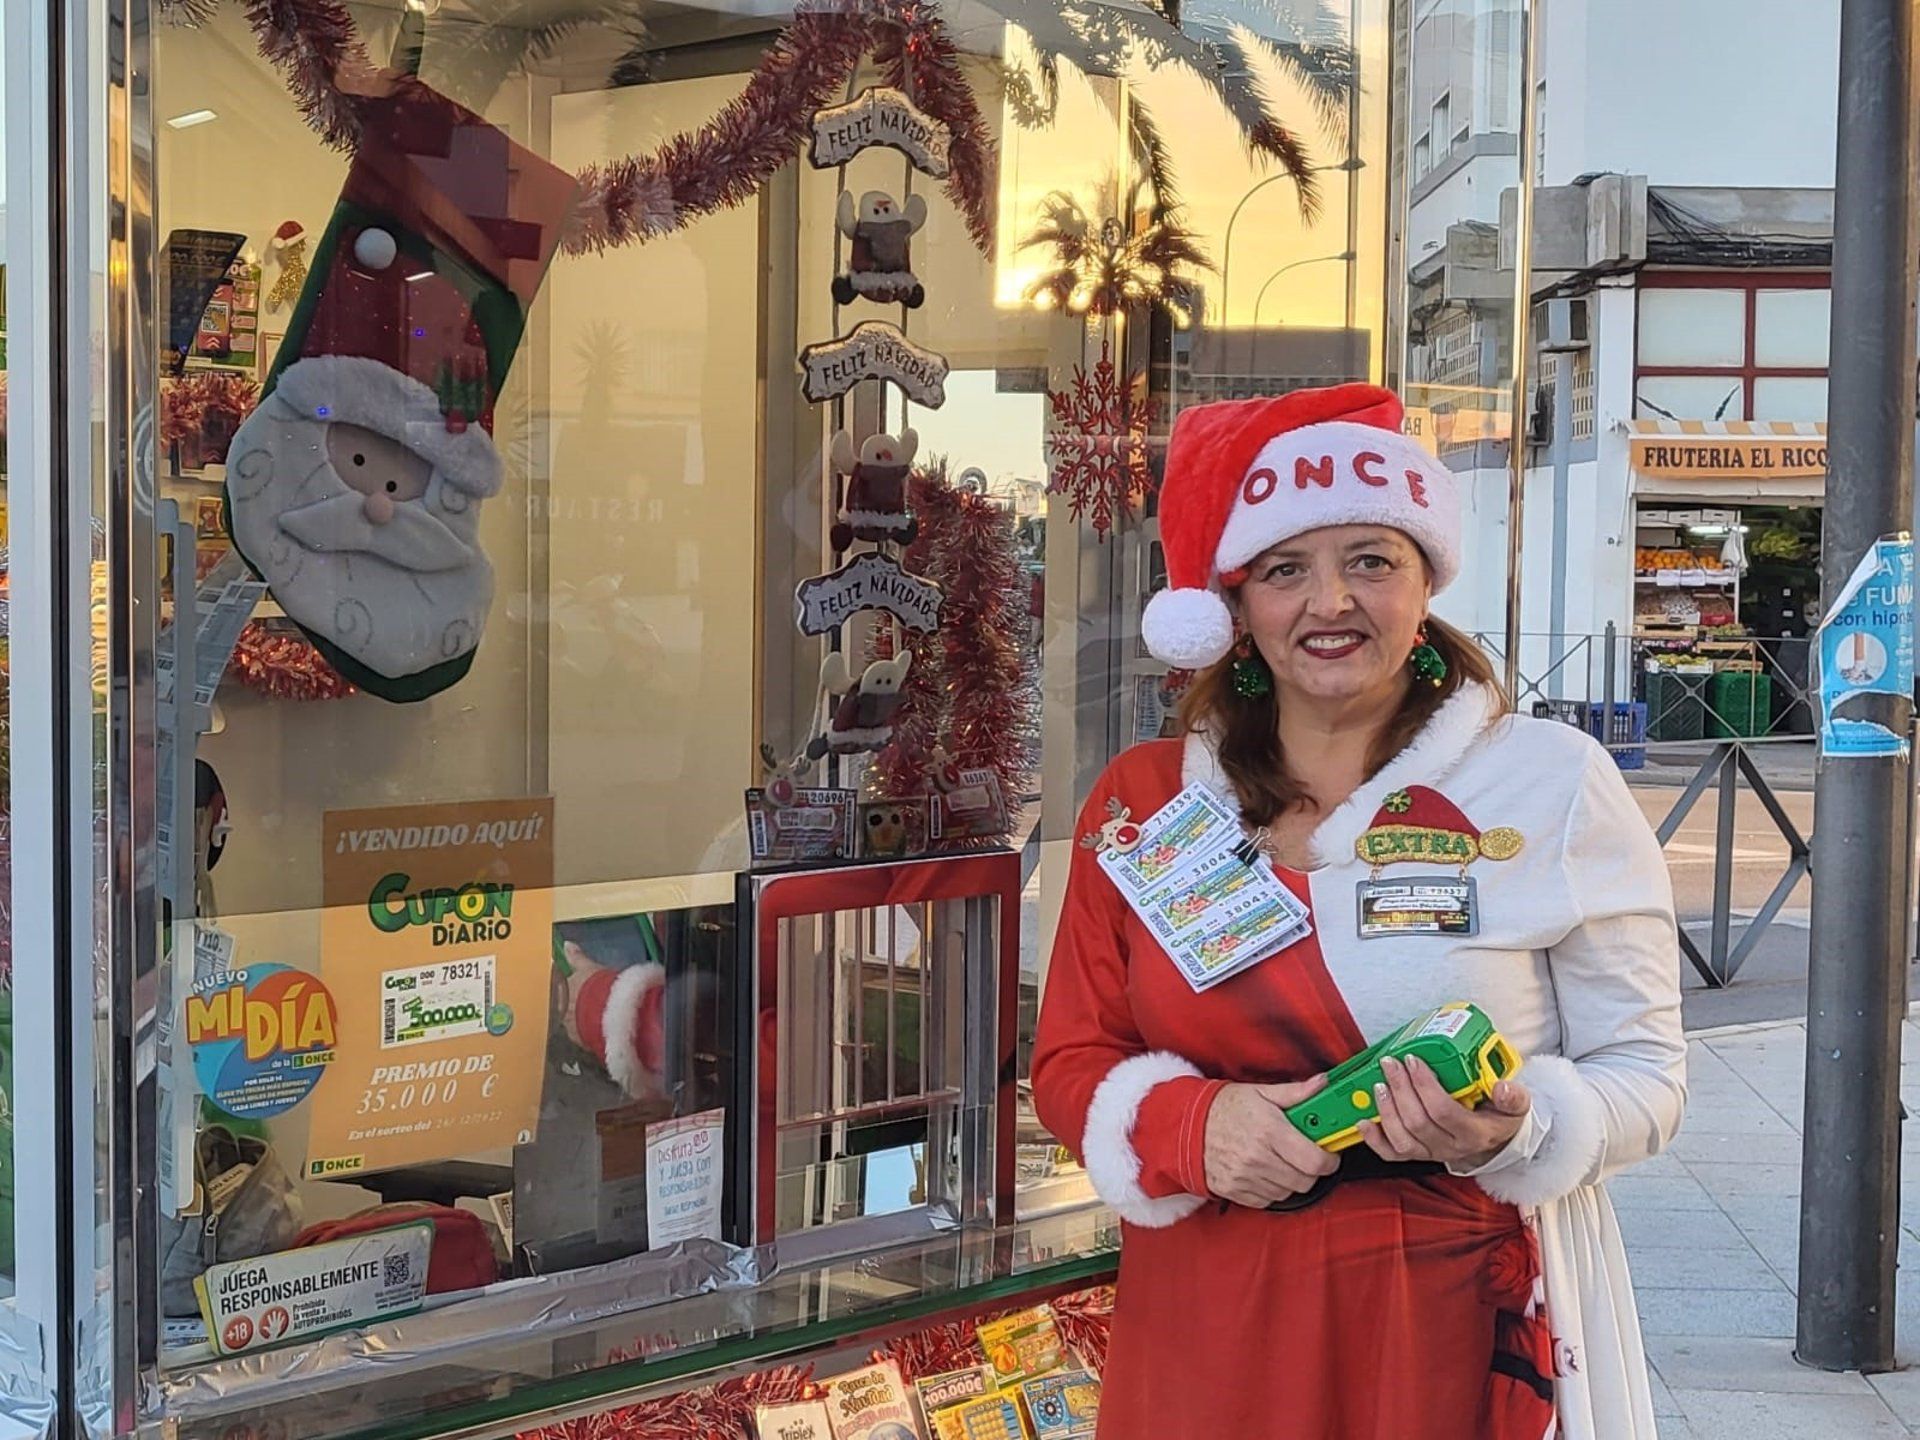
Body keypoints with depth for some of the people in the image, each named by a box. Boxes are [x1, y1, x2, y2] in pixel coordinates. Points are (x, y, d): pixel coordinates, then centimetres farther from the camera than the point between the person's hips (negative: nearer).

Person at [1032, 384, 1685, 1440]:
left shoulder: (1553, 785, -5)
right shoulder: (1144, 797, 2)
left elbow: (1642, 1071, -2)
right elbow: (1072, 1059, 4)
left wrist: (1517, 1130, -22)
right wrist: (1197, 1127, -16)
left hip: (1460, 1322, -2)